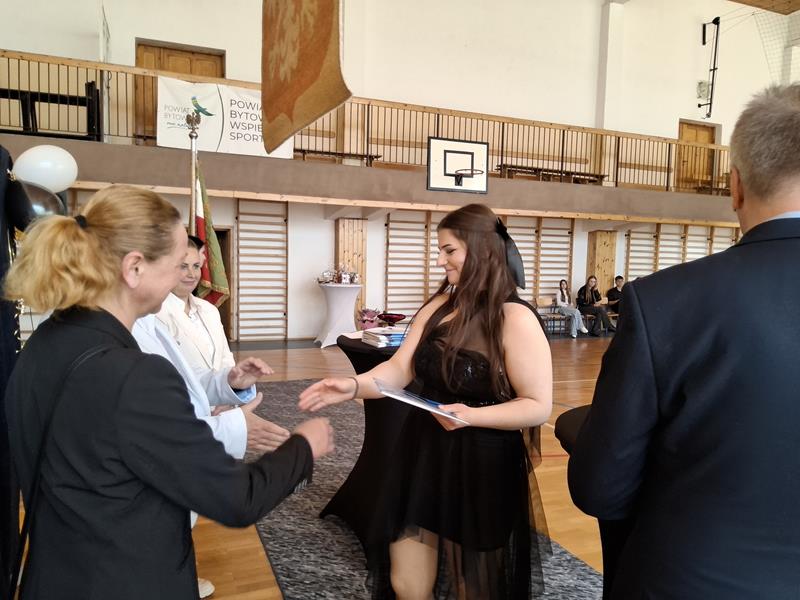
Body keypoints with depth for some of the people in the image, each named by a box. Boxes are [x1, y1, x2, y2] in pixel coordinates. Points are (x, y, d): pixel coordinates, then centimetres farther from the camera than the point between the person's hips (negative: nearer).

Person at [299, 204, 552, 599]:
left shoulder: (516, 320, -15)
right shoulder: (438, 307, 3)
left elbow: (538, 406, -14)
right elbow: (400, 369, -1)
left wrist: (472, 415, -27)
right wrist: (354, 386, -19)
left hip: (480, 467, -5)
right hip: (421, 456, 5)